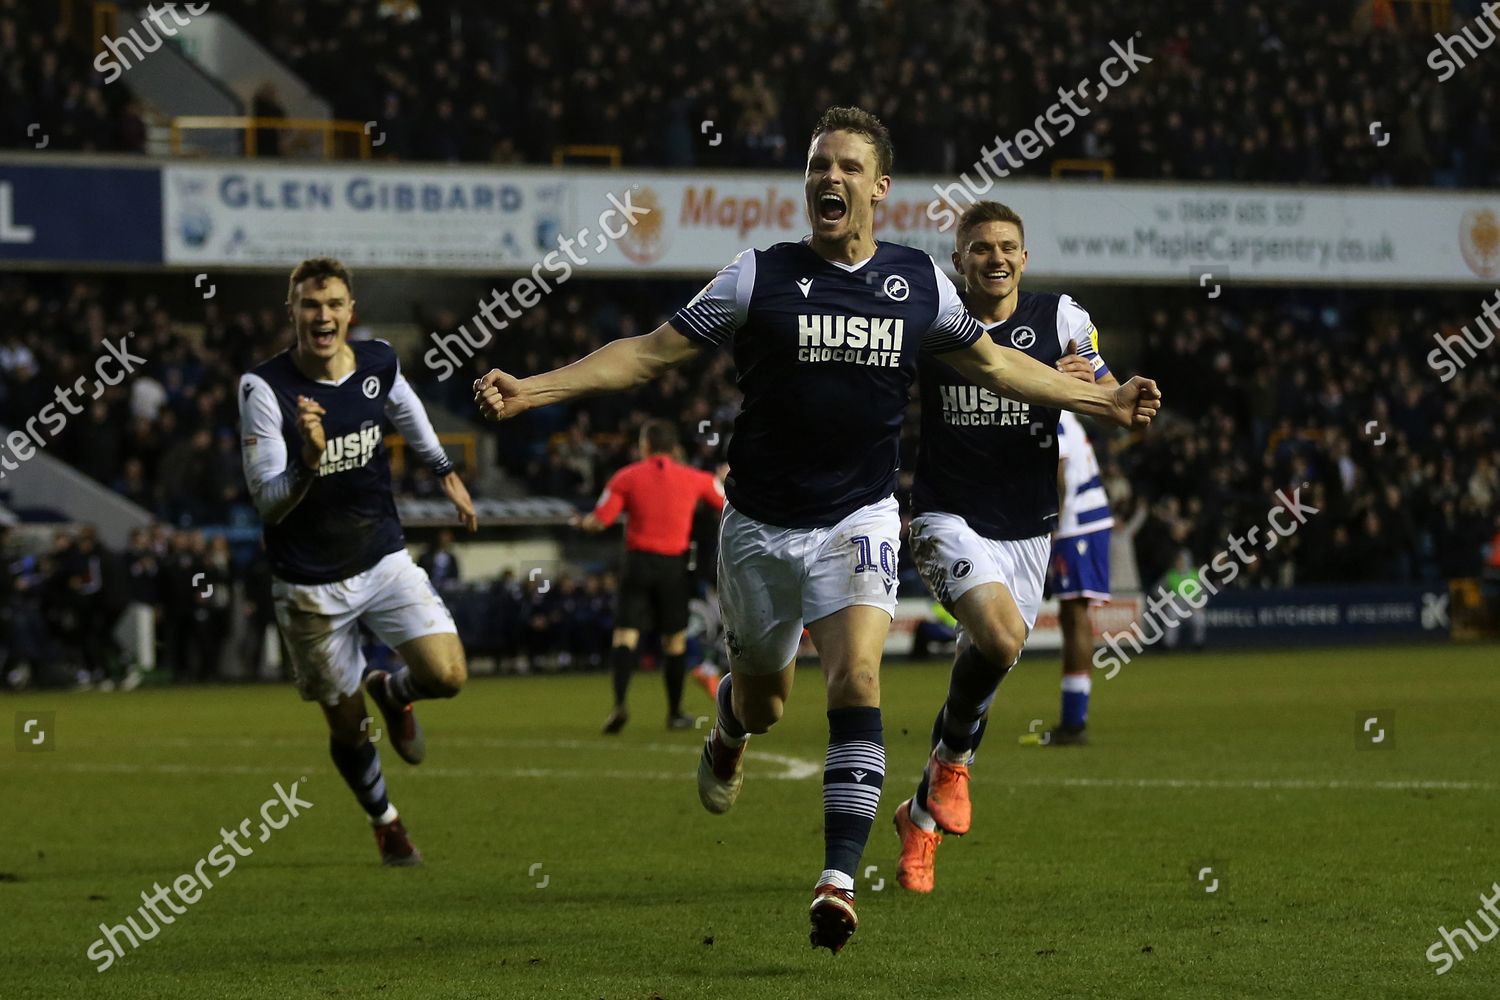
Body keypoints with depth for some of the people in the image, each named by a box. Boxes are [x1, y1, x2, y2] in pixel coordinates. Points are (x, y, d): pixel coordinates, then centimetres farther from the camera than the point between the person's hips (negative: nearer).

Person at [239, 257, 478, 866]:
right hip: (310, 585, -3)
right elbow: (267, 502, -22)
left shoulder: (378, 364, -6)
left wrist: (445, 473, 29)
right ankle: (385, 821, 35)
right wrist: (308, 461, -40)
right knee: (347, 727, 5)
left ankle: (392, 693, 22)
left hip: (384, 559, 3)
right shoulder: (264, 388, -18)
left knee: (447, 675, -16)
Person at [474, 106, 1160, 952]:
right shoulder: (759, 277, -6)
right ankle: (730, 733, 52)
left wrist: (1103, 400, 20)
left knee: (857, 682, -20)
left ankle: (839, 881, -21)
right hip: (761, 525, 0)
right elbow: (648, 355, -3)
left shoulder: (919, 281, 1)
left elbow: (993, 362, 19)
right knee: (763, 702, 12)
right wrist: (529, 390, -12)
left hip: (859, 520, 0)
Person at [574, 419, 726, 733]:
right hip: (674, 564, 1)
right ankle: (675, 713, 19)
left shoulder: (626, 477, 0)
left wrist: (580, 522, 19)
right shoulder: (693, 478, 5)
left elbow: (599, 521, -4)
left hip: (639, 562, -1)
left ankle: (620, 702, -24)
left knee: (625, 634, -4)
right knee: (675, 639, 12)